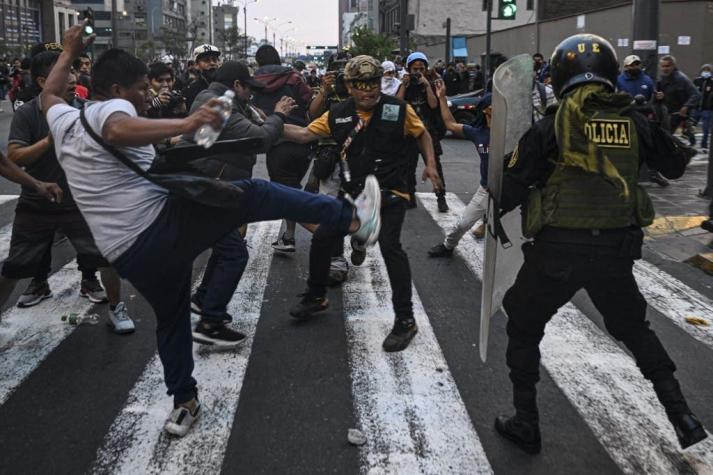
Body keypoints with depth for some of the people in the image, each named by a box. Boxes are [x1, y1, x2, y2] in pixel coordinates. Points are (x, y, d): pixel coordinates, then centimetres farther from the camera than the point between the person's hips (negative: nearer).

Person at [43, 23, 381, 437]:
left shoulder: (65, 122, 16)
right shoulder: (109, 109, -8)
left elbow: (50, 93, 40)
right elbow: (119, 132, -34)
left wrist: (70, 51, 48)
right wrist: (187, 124, -42)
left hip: (130, 255, 9)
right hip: (164, 226, -8)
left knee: (171, 320, 27)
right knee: (253, 193, -4)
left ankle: (184, 404, 38)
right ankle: (351, 218, -8)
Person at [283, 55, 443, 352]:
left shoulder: (398, 109, -7)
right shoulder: (338, 114, 0)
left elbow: (422, 134, 8)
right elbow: (305, 134, 4)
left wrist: (430, 165, -2)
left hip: (389, 193, -4)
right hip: (352, 192, 5)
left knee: (390, 247, -20)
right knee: (321, 240, 5)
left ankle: (405, 320, -10)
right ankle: (316, 297, 30)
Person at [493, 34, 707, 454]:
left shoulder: (553, 125, -9)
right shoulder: (634, 122, 0)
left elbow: (511, 189, -8)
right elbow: (678, 166, 14)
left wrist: (499, 204, 13)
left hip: (558, 249, -3)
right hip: (616, 249, 4)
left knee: (523, 327, 18)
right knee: (633, 328, 27)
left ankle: (526, 424, 22)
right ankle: (683, 417, 25)